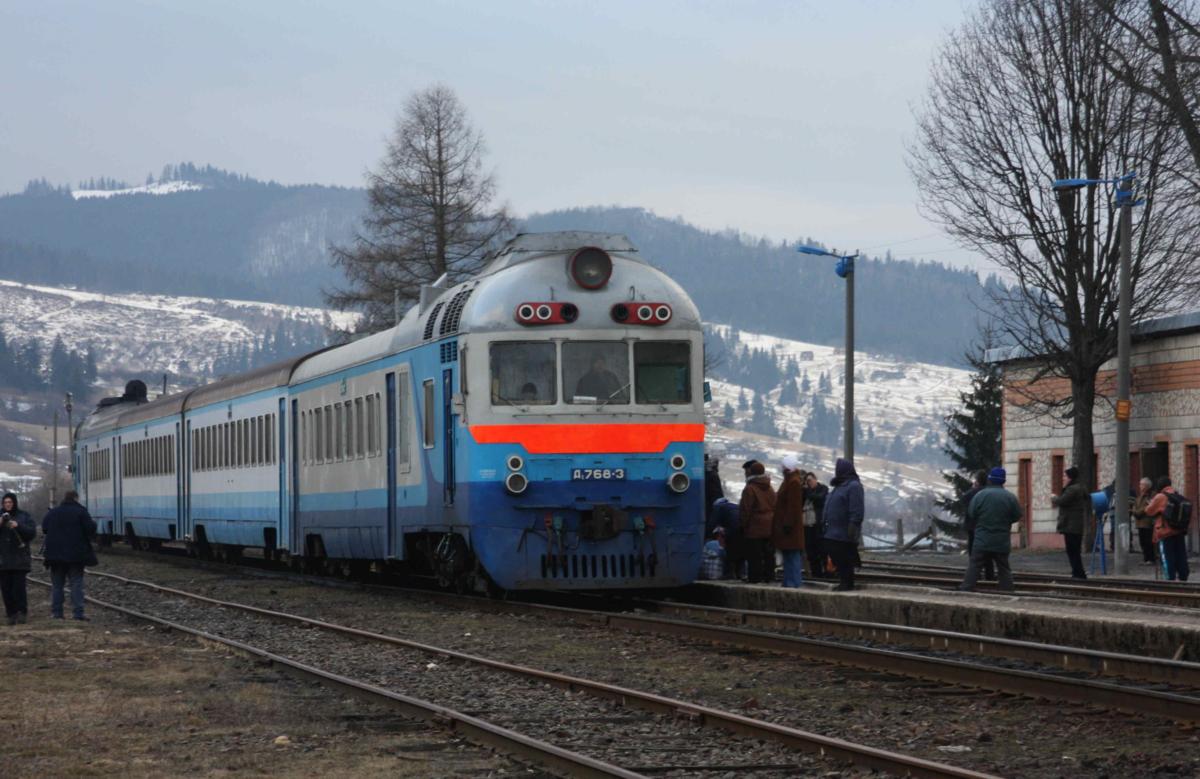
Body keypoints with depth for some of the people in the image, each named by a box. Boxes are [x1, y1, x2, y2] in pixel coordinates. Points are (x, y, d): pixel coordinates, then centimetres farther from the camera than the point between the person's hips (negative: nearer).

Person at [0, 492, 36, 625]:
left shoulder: (24, 516, 5)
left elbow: (32, 532, -5)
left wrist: (18, 526, -19)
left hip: (19, 558, -2)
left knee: (19, 586, -10)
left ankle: (22, 613, -3)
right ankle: (11, 614, 4)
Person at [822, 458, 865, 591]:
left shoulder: (853, 486, -12)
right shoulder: (840, 485, 19)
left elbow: (856, 510, -20)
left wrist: (852, 528, -25)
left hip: (844, 534, -10)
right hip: (834, 532, 10)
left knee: (845, 560, -7)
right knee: (837, 558, 10)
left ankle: (846, 583, -2)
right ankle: (843, 582, 16)